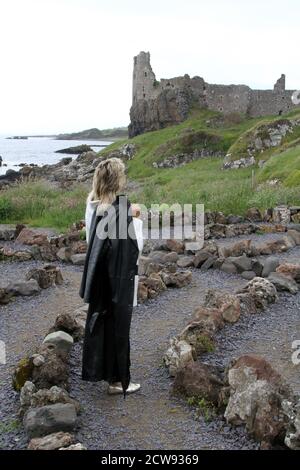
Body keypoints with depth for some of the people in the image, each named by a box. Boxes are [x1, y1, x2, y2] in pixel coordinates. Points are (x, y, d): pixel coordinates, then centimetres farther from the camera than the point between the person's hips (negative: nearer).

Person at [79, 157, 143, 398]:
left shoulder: (92, 204, 1)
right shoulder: (122, 206, -20)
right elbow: (134, 245, -18)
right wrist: (136, 218, -3)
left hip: (97, 273, 7)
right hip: (120, 275, -6)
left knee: (98, 320, 18)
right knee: (118, 326, 4)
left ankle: (96, 369, 30)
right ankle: (118, 380, 16)